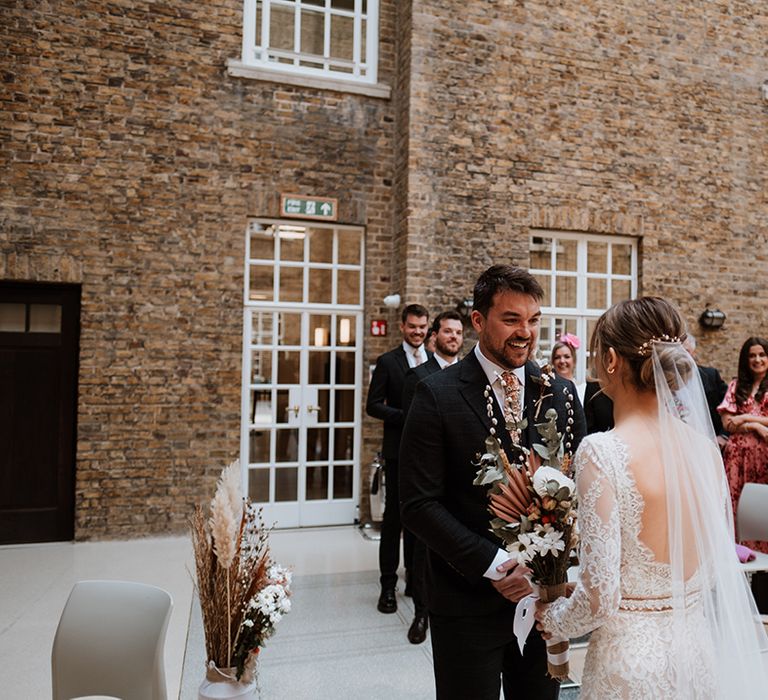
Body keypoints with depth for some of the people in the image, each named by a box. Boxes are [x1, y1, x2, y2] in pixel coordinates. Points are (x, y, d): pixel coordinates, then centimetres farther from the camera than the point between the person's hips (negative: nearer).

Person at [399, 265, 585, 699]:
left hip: (546, 594, 4)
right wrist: (495, 565, -16)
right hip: (468, 599, -3)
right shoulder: (438, 395, -11)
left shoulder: (562, 394, 1)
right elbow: (420, 504, -13)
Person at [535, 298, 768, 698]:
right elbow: (719, 566, 7)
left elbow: (599, 597, -21)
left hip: (631, 658, -5)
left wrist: (553, 620, -2)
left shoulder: (603, 451, -24)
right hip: (697, 654, 6)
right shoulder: (706, 447, -4)